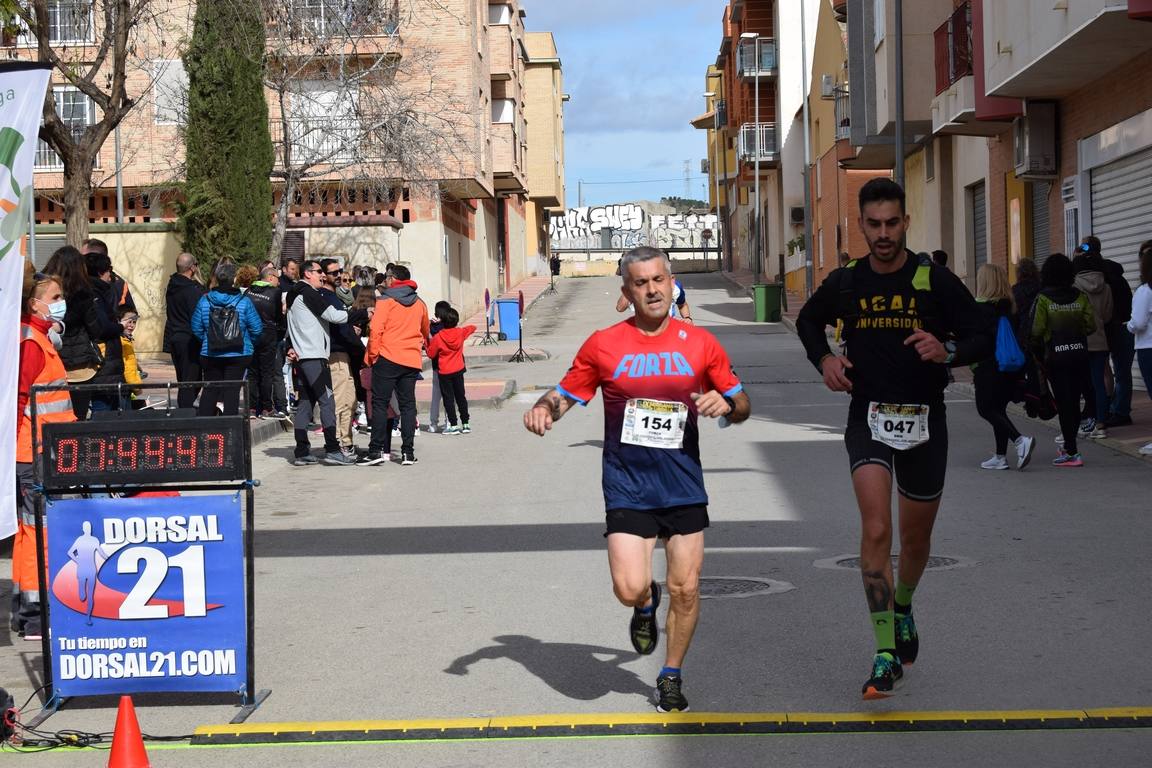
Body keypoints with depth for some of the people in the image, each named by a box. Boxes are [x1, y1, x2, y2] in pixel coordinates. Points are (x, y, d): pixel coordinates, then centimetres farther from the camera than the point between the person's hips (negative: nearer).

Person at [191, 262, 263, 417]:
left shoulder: (204, 301, -3)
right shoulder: (244, 301, -9)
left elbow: (196, 328, 0)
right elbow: (257, 328, -6)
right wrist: (249, 343, 12)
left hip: (210, 354, 2)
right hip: (238, 355, -2)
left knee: (210, 390, 13)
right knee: (232, 391, 1)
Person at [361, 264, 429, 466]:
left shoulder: (386, 301, -5)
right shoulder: (419, 304, 12)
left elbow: (375, 330, -12)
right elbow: (425, 332, 27)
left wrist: (372, 355, -3)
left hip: (388, 358, -4)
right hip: (412, 360, 5)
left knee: (380, 403, 0)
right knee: (407, 405, 7)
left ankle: (378, 450, -5)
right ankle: (408, 452, 4)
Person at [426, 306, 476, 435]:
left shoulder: (437, 338, -14)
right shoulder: (461, 333, -4)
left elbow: (430, 354, -4)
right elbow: (472, 328, 16)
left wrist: (427, 342, 10)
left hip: (444, 372, -3)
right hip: (458, 370, 3)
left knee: (448, 398, 2)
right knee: (461, 396, 12)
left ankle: (453, 425, -2)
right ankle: (465, 424, 15)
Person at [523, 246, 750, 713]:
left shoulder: (700, 343, 3)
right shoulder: (603, 345, 0)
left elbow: (742, 404, 12)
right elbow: (564, 394, 8)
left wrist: (726, 405, -12)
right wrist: (543, 409, -14)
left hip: (683, 485, 1)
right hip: (626, 486, -1)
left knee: (686, 589, 2)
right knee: (630, 588, -13)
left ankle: (671, 676, 25)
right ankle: (646, 607, 26)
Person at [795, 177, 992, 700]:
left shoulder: (935, 281, -6)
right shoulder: (845, 283, 0)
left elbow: (983, 338, -1)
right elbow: (808, 321, 21)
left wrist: (947, 351, -23)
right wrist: (823, 358, 1)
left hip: (924, 422, 0)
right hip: (868, 419, 0)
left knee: (916, 539, 15)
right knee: (876, 531, -19)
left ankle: (903, 609, 48)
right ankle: (887, 656, -16)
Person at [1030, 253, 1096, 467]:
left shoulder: (1043, 299, -10)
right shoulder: (1080, 296, -2)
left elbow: (1036, 330, -11)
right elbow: (1092, 324, -2)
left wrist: (1036, 345, 10)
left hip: (1055, 355, -3)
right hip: (1080, 352, 3)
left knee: (1063, 402, -1)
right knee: (1074, 399, 13)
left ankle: (1071, 453, -3)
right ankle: (1068, 446, 24)